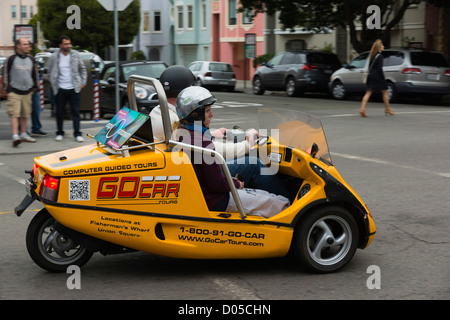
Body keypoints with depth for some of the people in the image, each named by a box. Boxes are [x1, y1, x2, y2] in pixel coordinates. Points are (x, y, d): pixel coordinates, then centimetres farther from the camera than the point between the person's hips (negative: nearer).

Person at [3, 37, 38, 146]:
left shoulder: (31, 59, 11)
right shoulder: (11, 59, -4)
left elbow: (34, 73, 21)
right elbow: (5, 73, 1)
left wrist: (35, 86, 17)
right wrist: (7, 87, -2)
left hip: (27, 92, 5)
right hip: (14, 92, -5)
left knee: (25, 115, 12)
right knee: (14, 114, -12)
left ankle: (23, 134, 25)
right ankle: (15, 136, -19)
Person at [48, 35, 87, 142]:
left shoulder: (75, 55, 3)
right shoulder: (54, 57, 0)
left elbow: (82, 69, 13)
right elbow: (50, 73, 9)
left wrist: (83, 82, 7)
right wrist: (54, 85, 2)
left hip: (74, 89, 0)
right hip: (60, 90, 0)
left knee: (75, 111, 0)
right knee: (60, 112, 6)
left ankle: (77, 133, 5)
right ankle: (59, 133, 19)